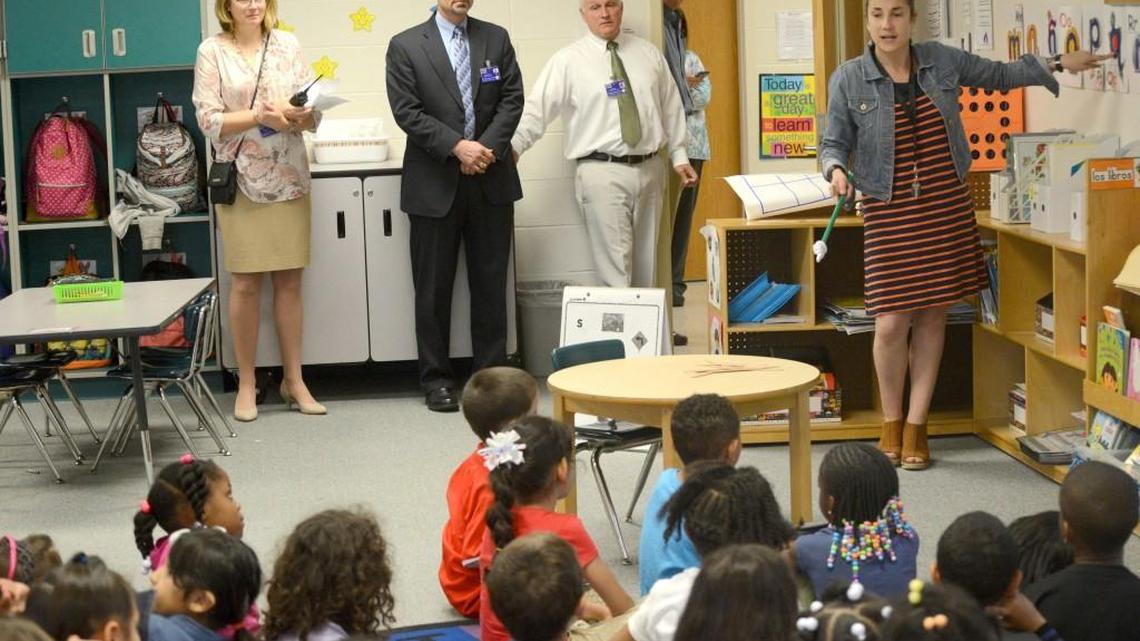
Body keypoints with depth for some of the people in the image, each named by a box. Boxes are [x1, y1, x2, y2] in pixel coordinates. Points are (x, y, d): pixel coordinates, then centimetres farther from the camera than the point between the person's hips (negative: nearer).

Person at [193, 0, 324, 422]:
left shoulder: (288, 45, 7)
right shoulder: (212, 51, -1)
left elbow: (312, 115, 5)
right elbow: (209, 120, -7)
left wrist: (299, 116, -17)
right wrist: (260, 116, -19)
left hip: (289, 179, 3)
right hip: (241, 180, -3)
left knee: (290, 280, 7)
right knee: (246, 283, 0)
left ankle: (293, 380, 15)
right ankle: (246, 384, 10)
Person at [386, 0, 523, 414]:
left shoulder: (496, 39, 9)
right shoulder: (405, 47, -1)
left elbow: (512, 100, 3)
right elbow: (407, 112, -8)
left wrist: (487, 146, -11)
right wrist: (457, 146, -17)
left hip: (491, 180, 3)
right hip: (435, 183, -2)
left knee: (491, 283, 6)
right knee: (433, 287, 3)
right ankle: (436, 380, 12)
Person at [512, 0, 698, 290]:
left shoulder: (649, 54, 10)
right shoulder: (567, 60, -2)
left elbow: (671, 107, 14)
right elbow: (537, 109, -9)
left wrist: (679, 155, 11)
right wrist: (511, 146, -21)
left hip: (650, 168, 4)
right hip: (602, 173, -4)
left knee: (646, 265, 11)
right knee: (615, 269, -8)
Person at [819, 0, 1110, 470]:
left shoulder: (942, 60, 4)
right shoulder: (847, 80, -4)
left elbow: (999, 76, 20)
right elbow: (834, 144, 0)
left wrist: (1058, 64, 21)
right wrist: (836, 170, -22)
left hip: (946, 207, 3)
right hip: (890, 213, -3)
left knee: (932, 318, 5)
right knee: (891, 323, -8)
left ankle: (916, 429, 15)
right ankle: (891, 424, 15)